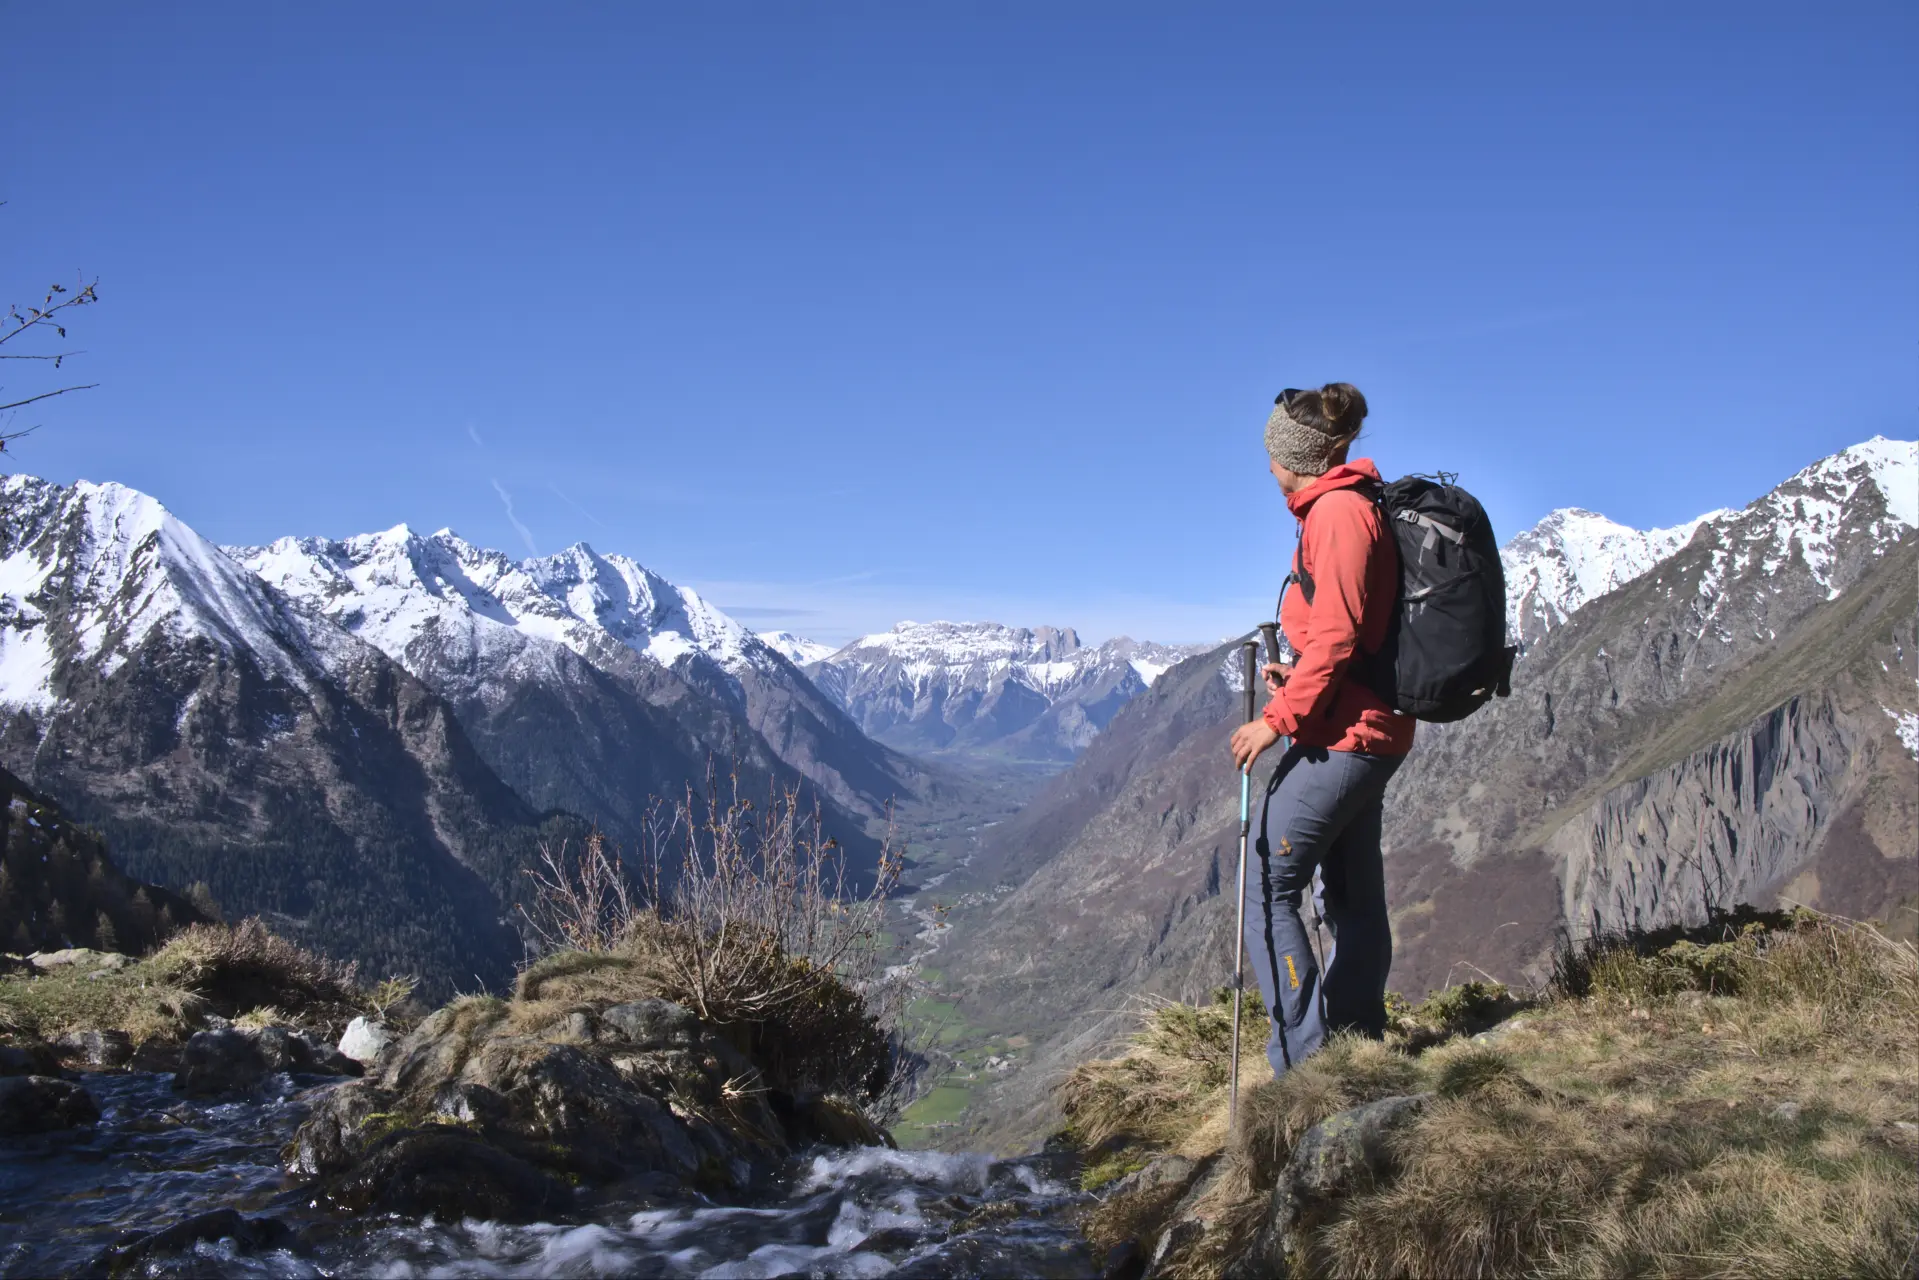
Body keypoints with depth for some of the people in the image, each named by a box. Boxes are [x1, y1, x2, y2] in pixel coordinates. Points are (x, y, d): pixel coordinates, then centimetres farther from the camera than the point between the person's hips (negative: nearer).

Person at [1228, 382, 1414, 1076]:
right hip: (1369, 730, 10)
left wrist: (1278, 719, -17)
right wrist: (1301, 679, 15)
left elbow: (1336, 635, -21)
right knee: (1354, 897, 15)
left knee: (1269, 888, -7)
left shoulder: (1337, 511, -14)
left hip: (1340, 736, -10)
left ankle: (1305, 1061, -5)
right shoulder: (1355, 506, 15)